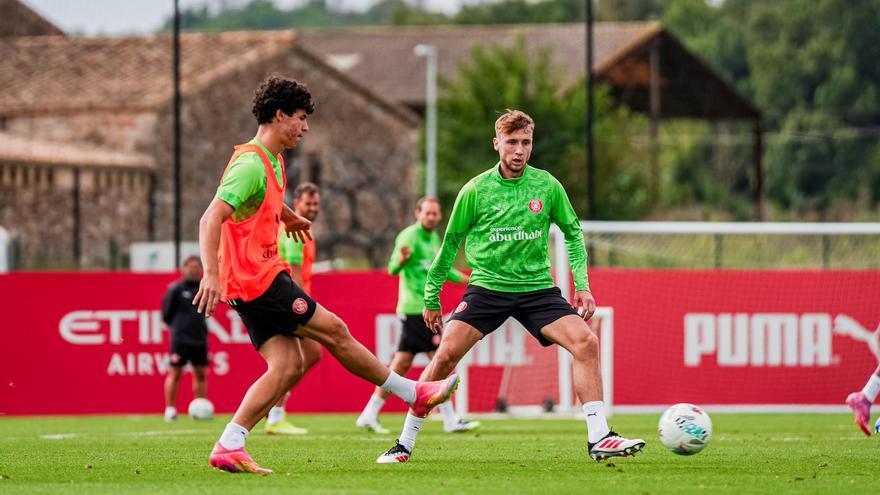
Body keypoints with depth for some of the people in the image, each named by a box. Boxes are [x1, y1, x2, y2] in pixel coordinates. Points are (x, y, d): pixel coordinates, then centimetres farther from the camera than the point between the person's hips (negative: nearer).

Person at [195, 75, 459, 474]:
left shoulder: (272, 161, 15)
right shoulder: (250, 164, -17)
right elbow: (211, 219, -26)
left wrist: (289, 217, 58)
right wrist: (210, 273, -37)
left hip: (255, 279, 10)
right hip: (257, 279, -10)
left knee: (288, 366, 0)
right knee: (333, 331, -1)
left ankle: (229, 447, -6)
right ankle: (414, 393, 10)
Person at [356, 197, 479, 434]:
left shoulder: (434, 238, 16)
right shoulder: (409, 236, -12)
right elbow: (393, 269, -22)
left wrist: (462, 278, 35)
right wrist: (401, 259, -42)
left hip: (427, 308, 9)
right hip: (416, 308, -9)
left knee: (401, 365, 8)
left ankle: (369, 415, 10)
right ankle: (450, 420, -6)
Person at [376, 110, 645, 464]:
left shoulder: (547, 186, 0)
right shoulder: (475, 191, -3)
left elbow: (572, 233, 13)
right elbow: (450, 243, 8)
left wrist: (582, 285, 3)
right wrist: (431, 297, 12)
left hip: (536, 286, 1)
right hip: (486, 286, -1)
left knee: (586, 342, -19)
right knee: (445, 355, -17)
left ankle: (599, 438, -15)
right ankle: (404, 444, -4)